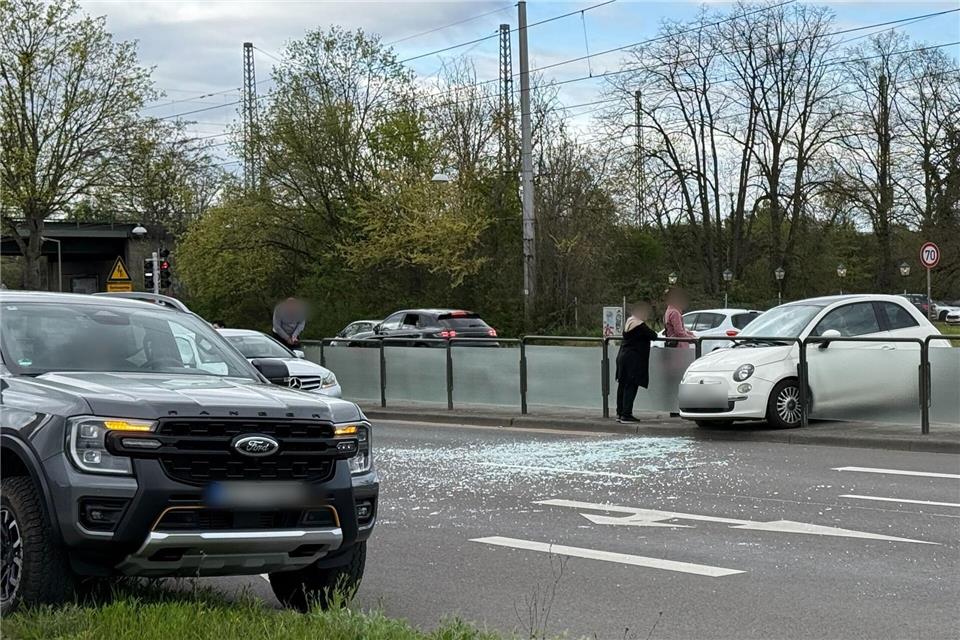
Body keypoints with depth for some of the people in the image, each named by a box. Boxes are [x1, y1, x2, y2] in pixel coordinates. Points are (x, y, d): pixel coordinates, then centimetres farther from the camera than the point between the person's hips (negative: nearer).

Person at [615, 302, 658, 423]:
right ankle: (626, 414, -7)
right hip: (633, 359, -10)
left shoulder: (629, 322, 12)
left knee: (622, 385, 13)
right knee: (631, 386, -6)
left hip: (623, 357, 10)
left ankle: (620, 413, 19)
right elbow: (653, 336, -14)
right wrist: (652, 332, 6)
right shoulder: (640, 325, -17)